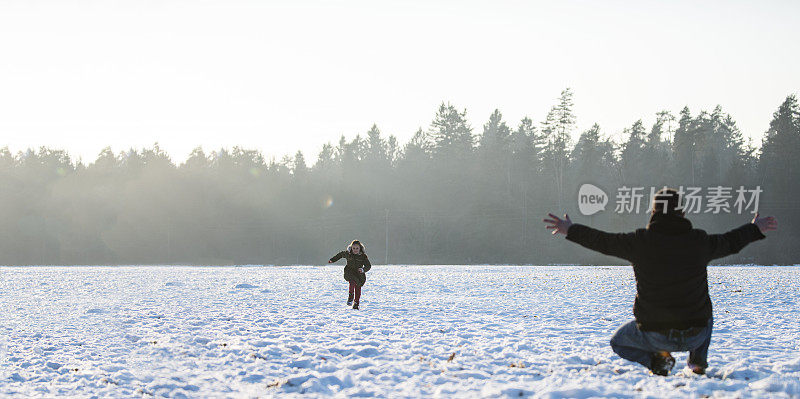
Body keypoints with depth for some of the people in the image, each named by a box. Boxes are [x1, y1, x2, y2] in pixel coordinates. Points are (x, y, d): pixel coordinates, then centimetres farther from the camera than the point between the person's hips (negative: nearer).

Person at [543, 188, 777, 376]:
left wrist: (570, 230, 17)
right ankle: (698, 362, 20)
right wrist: (756, 229, 36)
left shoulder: (640, 242, -8)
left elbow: (602, 241, 2)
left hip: (654, 333, -3)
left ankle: (657, 359, -1)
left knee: (618, 343, 26)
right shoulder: (699, 242, -1)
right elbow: (730, 243, 17)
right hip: (694, 334, 3)